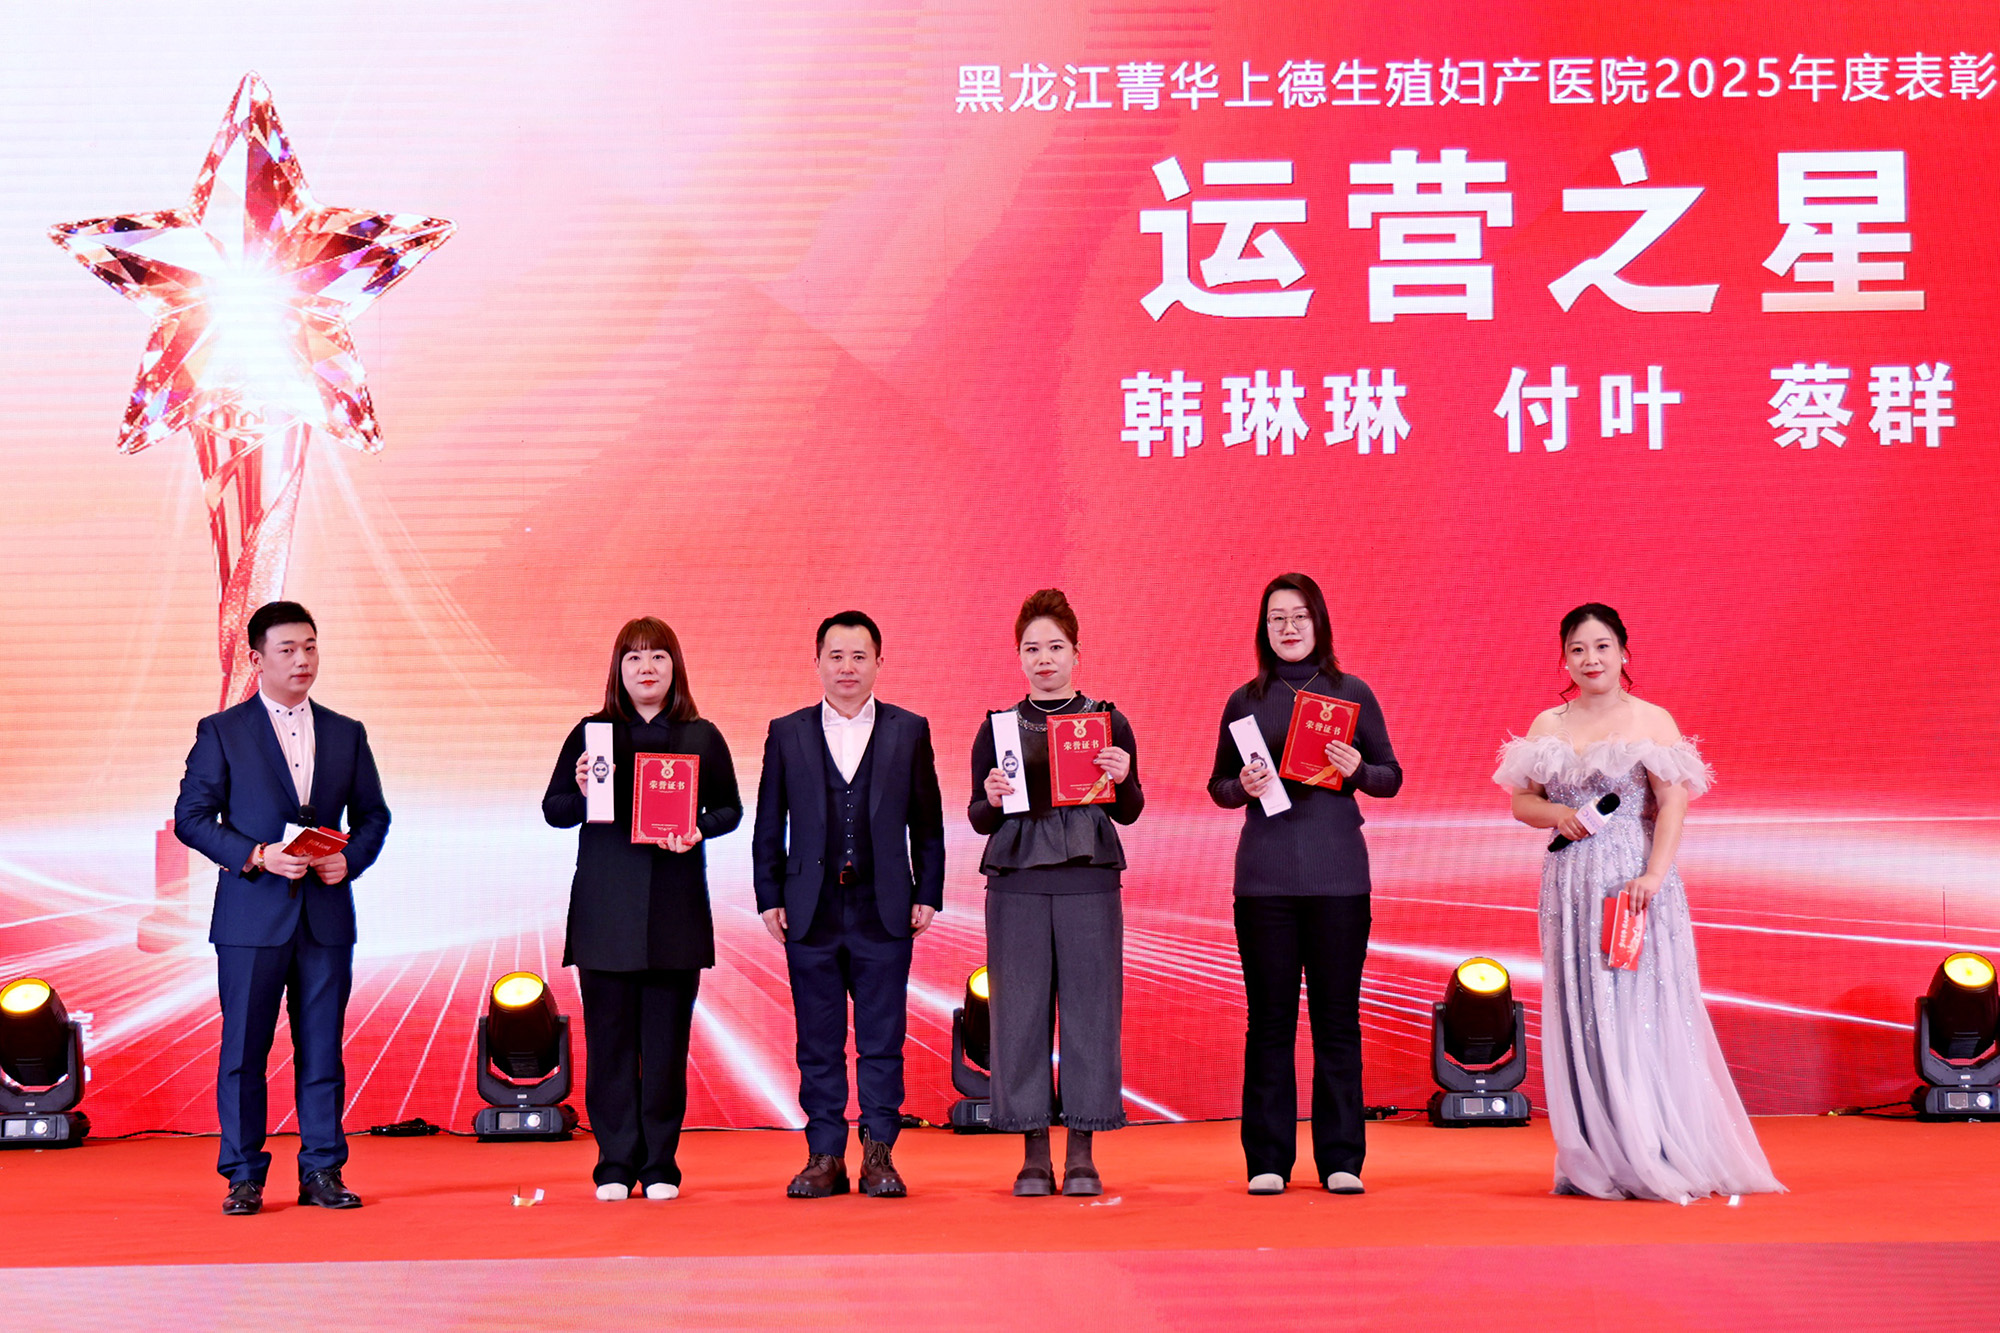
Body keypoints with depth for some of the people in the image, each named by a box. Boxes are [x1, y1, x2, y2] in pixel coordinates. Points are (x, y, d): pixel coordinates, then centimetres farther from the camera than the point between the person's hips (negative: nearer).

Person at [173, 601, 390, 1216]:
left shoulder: (346, 734, 12)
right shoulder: (221, 732, 3)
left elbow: (373, 814, 16)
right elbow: (191, 817, -1)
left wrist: (351, 859, -4)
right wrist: (256, 856, -13)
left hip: (327, 914, 3)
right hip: (251, 916, -2)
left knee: (323, 1049, 5)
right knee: (243, 1050, 0)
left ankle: (323, 1172, 11)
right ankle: (244, 1177, 8)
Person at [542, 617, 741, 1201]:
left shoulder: (702, 737, 8)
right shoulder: (591, 733, 6)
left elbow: (730, 808, 13)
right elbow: (552, 809, 8)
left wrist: (699, 830, -7)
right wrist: (581, 794, -13)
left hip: (675, 909, 1)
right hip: (605, 908, 0)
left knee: (667, 1040, 2)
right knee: (610, 1038, 0)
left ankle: (661, 1165, 10)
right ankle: (616, 1164, 8)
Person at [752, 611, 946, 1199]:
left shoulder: (910, 731, 6)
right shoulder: (787, 733, 8)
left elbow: (927, 822, 7)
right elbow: (769, 826, 9)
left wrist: (927, 896, 2)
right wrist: (770, 898, 3)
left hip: (884, 911, -1)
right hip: (812, 911, 1)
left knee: (882, 1041, 1)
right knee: (818, 1043, 5)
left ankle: (878, 1155, 9)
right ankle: (825, 1156, 11)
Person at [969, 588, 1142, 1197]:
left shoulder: (1108, 722, 9)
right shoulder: (997, 728, 11)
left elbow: (1129, 813, 9)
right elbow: (978, 819, 11)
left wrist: (1122, 779, -11)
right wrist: (991, 798, -10)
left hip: (1088, 879, 0)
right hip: (1017, 881, 1)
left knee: (1089, 1005, -2)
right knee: (1021, 1009, -1)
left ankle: (1081, 1154, 5)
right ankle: (1034, 1154, 6)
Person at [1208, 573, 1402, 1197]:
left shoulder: (1352, 694, 6)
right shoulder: (1245, 701, 8)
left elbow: (1392, 776, 9)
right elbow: (1218, 787, 13)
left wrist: (1356, 771, -12)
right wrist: (1244, 786, -8)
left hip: (1337, 871, 0)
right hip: (1265, 874, 1)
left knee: (1337, 1016, 2)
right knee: (1269, 1017, 2)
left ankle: (1341, 1159, 8)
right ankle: (1267, 1161, 8)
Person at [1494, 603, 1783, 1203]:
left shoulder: (1652, 721, -1)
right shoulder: (1547, 726, 11)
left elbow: (1673, 806, -8)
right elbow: (1522, 800, 15)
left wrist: (1654, 874, -20)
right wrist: (1556, 815, -7)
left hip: (1636, 881, -4)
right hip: (1572, 884, 4)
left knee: (1642, 1008, -5)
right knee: (1579, 1013, 4)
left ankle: (1655, 1158, 1)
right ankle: (1594, 1160, 10)